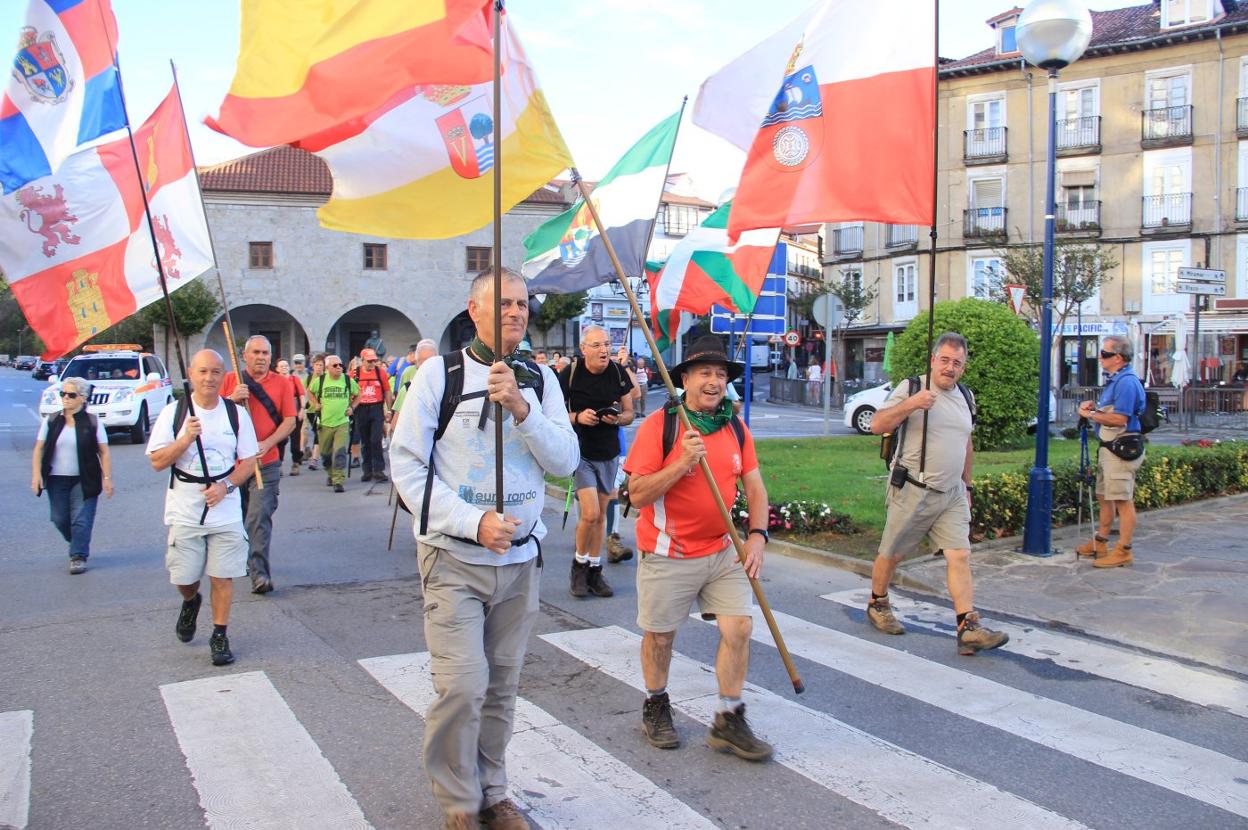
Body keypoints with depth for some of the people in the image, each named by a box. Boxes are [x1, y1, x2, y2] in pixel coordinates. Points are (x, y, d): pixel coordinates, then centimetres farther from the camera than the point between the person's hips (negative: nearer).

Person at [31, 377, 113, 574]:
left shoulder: (93, 422, -2)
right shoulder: (51, 421, 5)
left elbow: (104, 452, -3)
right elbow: (39, 449, 4)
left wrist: (107, 478, -9)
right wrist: (36, 474, -7)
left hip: (84, 481, -3)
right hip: (57, 479, 3)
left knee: (81, 520, -7)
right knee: (60, 519, 8)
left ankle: (78, 557, 1)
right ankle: (78, 546, 32)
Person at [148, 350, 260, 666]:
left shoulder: (237, 413, 1)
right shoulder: (174, 412, -2)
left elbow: (249, 461, 4)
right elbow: (157, 462, -5)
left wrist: (226, 485, -12)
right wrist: (186, 439, -20)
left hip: (226, 512, 0)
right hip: (184, 512, 0)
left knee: (222, 577, 0)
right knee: (184, 578, 7)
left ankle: (220, 636, 15)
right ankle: (191, 603, 41)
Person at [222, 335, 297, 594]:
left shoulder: (282, 383, 2)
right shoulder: (230, 380, 6)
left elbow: (290, 421, -2)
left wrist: (267, 443, -16)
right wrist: (232, 399, -16)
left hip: (266, 463, -2)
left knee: (260, 517, -12)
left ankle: (259, 573, -13)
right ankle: (241, 559, 34)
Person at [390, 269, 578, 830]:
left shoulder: (540, 380, 7)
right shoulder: (440, 372, -4)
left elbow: (565, 462, -1)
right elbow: (407, 464, -6)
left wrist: (521, 407, -17)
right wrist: (473, 522, -16)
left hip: (522, 558, 4)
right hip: (455, 558, -3)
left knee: (502, 687, 11)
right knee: (462, 686, -10)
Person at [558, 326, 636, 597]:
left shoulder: (619, 373, -1)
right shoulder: (570, 374, -11)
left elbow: (629, 413, 7)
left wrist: (619, 418, -16)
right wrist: (578, 417, -22)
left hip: (609, 453, 4)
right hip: (580, 452, -4)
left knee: (601, 514, 10)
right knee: (590, 513, -13)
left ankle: (594, 570, 23)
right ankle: (579, 564, 12)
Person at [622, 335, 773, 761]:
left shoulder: (736, 427, 3)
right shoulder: (658, 425, -14)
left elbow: (755, 487, 6)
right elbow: (637, 494, -17)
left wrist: (757, 535, -9)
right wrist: (684, 462, -27)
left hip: (723, 550, 4)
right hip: (668, 554, -4)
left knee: (739, 627, -3)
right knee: (660, 634, 11)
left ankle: (729, 720, 12)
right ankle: (656, 707, 35)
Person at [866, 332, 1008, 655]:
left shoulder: (965, 397, 13)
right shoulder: (911, 389, -6)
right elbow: (877, 426, -15)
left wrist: (966, 484, 24)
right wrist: (910, 405, -27)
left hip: (952, 494, 5)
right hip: (912, 492, -5)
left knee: (959, 556, -6)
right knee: (891, 554, 8)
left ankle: (969, 628, -9)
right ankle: (877, 605, 32)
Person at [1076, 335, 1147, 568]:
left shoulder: (1126, 382, -17)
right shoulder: (1115, 380, 16)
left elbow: (1119, 419, -23)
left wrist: (1090, 414, -12)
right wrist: (1095, 407, 7)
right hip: (1109, 447, 11)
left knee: (1122, 500, -6)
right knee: (1104, 496, 18)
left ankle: (1123, 551, -1)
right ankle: (1100, 543, 29)